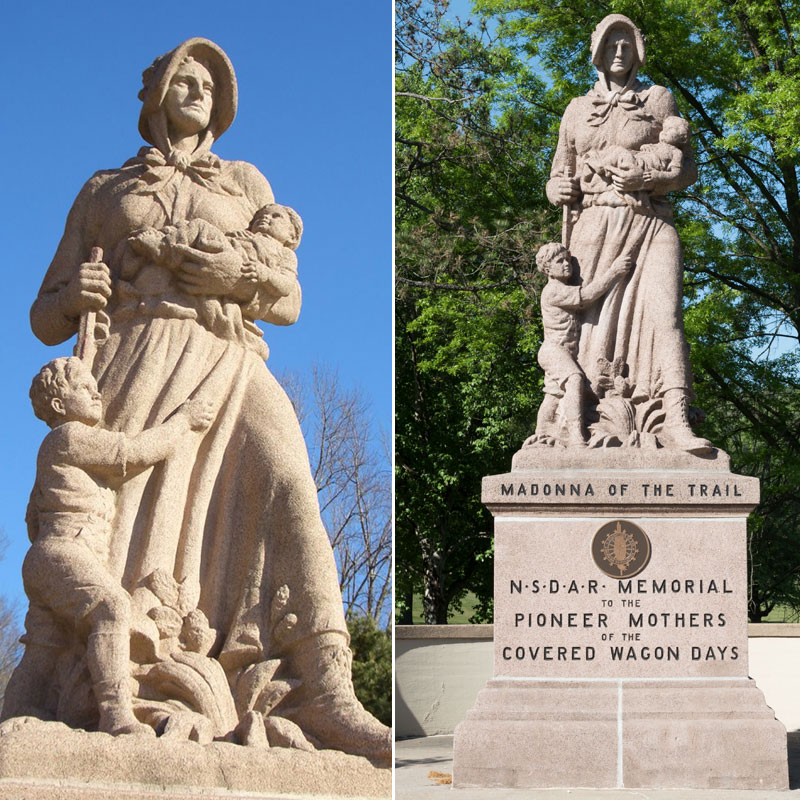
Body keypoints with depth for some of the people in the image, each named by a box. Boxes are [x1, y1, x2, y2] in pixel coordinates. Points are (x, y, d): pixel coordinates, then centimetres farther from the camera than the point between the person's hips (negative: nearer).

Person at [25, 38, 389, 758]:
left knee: (284, 488, -27)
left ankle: (322, 697, -40)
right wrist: (73, 295, -4)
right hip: (132, 361, 0)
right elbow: (46, 319, 21)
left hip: (226, 362, 0)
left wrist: (242, 276, -3)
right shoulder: (102, 193, 27)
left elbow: (289, 303, 21)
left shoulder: (245, 184, 29)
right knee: (110, 513, -26)